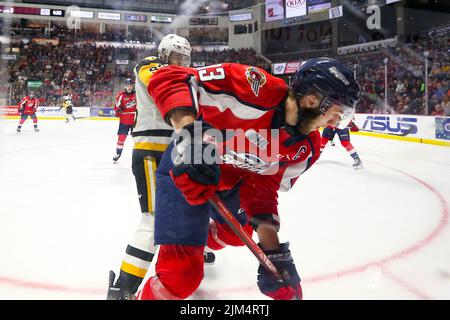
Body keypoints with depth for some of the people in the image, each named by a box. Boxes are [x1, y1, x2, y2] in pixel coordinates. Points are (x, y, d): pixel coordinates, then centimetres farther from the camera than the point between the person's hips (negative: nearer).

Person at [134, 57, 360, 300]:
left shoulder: (307, 148, -11)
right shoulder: (257, 89, -34)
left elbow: (262, 188, -9)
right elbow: (169, 78, -33)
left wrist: (273, 251, -19)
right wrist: (188, 131, -49)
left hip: (229, 181, 8)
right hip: (184, 172, -7)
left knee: (238, 233, 32)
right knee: (182, 276, -15)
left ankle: (198, 245, 65)